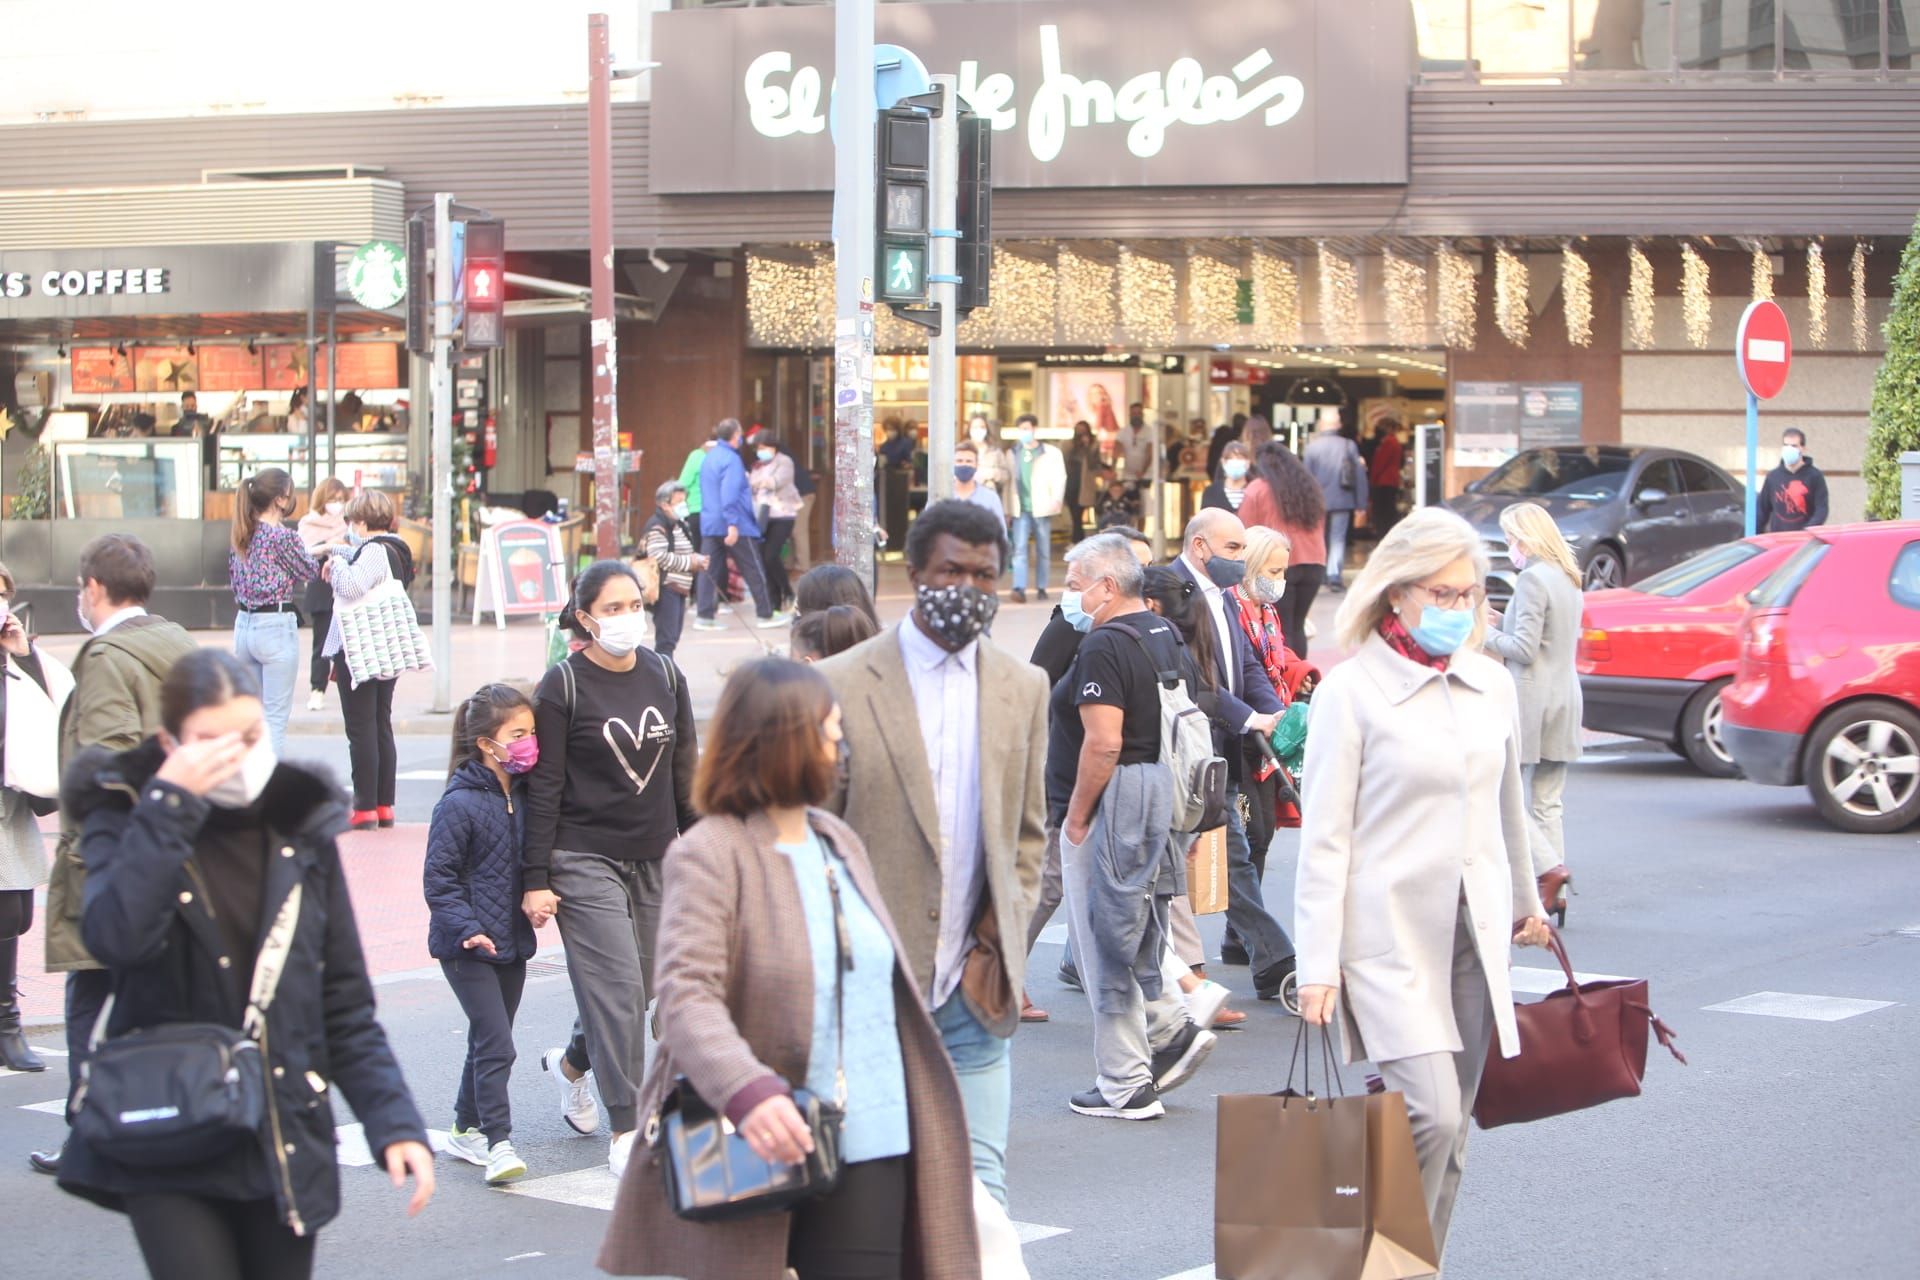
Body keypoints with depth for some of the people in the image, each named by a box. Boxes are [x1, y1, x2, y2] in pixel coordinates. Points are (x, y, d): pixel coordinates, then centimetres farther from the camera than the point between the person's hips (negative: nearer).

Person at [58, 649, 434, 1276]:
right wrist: (169, 807, -24)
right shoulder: (124, 821, -2)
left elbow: (345, 1006, 8)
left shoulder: (301, 826, 6)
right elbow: (116, 938, -25)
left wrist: (394, 1122, -1)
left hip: (285, 1144, 3)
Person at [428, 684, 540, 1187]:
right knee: (495, 1044, -12)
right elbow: (439, 877, -15)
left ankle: (466, 1130, 28)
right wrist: (467, 928, -23)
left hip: (512, 939, 7)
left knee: (489, 1041, 15)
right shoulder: (459, 804, -15)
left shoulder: (523, 796, 5)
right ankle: (498, 1143, -9)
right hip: (466, 945, -7)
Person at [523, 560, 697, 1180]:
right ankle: (626, 1132, -2)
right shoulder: (563, 685, -7)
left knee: (642, 986, 9)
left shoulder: (665, 676, 7)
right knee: (617, 989, -10)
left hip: (655, 860, 5)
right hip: (585, 860, -5)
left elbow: (685, 773, 14)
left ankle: (574, 1063, 39)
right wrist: (537, 879, -10)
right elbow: (544, 787, -7)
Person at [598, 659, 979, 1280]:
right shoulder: (707, 855, -9)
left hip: (868, 1153, 6)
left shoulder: (839, 842, 15)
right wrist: (746, 1090, -36)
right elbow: (687, 996, -20)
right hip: (757, 1157, -6)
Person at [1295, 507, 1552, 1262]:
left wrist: (1526, 904, 33)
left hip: (1474, 936, 5)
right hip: (1392, 936, -5)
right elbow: (1324, 839, -7)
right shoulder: (1351, 691, -6)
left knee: (1451, 1129, 5)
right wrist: (1318, 965, -11)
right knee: (1430, 1114, -16)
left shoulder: (1492, 686, 9)